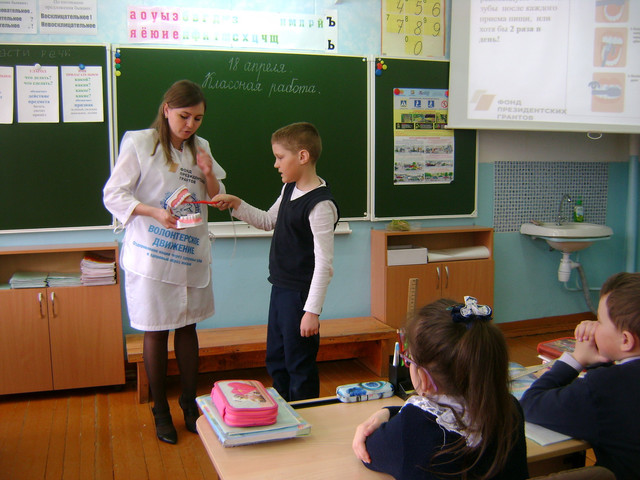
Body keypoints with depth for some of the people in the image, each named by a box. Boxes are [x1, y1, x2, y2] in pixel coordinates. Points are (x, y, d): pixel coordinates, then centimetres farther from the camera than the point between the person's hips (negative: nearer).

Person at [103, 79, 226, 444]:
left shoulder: (200, 148, 8)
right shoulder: (140, 143, -8)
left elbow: (217, 201, 13)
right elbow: (114, 196, -10)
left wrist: (208, 174, -7)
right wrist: (156, 212, -24)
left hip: (192, 254, 5)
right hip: (152, 254, -4)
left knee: (188, 327, 13)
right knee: (156, 332, 6)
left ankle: (190, 405, 27)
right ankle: (161, 412, 21)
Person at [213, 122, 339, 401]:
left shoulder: (320, 205, -22)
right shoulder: (290, 190, 7)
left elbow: (324, 263, -23)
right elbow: (268, 221, 24)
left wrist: (312, 310, -22)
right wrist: (236, 204, 11)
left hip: (300, 295, -10)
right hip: (281, 289, 10)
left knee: (299, 366, 4)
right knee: (275, 360, 21)